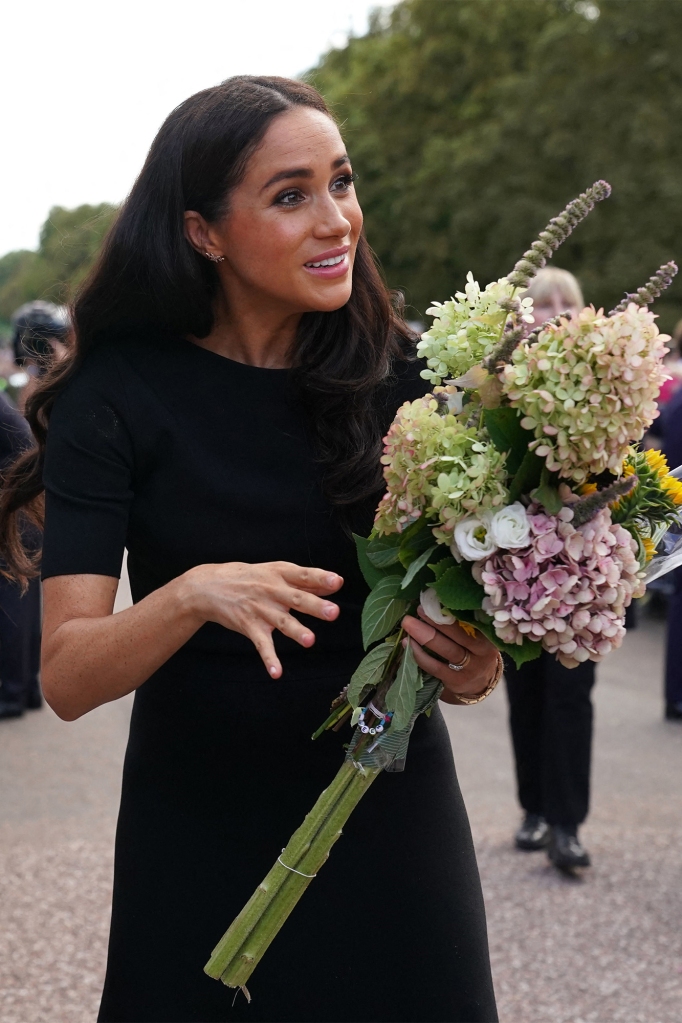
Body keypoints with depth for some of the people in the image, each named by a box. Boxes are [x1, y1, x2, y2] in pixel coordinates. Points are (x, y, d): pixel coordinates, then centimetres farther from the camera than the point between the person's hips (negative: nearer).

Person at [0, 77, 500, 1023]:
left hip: (391, 825, 2)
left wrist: (474, 659, -23)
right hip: (201, 835, -1)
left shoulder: (400, 371, -6)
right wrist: (195, 592, -34)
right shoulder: (117, 393, -11)